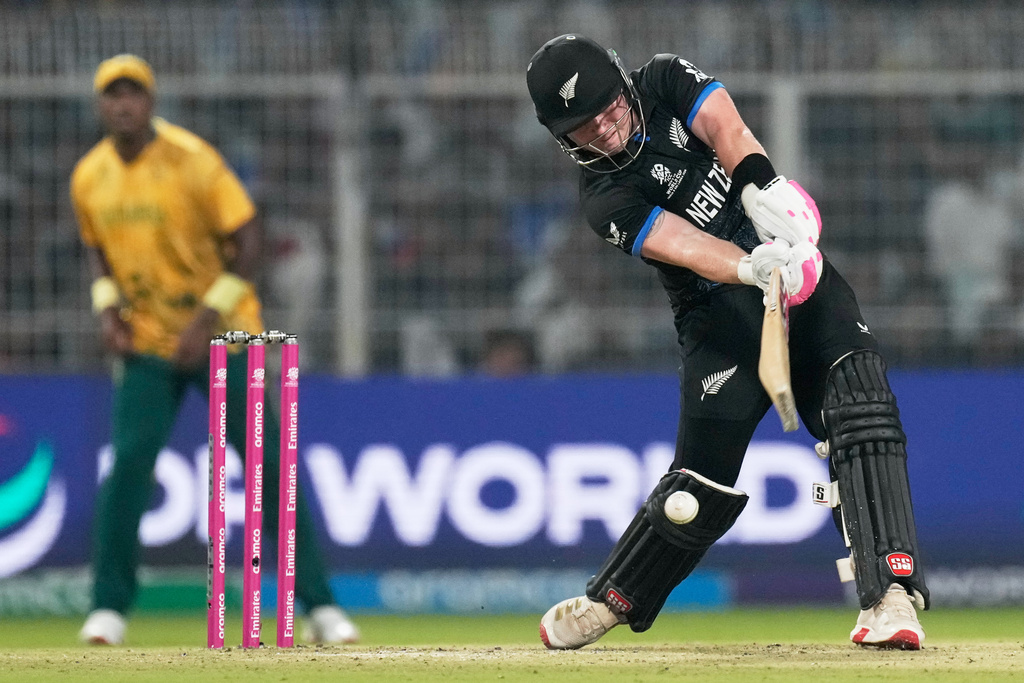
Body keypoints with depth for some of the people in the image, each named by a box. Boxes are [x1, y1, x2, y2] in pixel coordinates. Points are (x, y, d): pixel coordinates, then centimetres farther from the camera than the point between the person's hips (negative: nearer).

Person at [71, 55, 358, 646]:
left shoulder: (193, 160, -14)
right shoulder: (89, 178, 1)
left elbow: (247, 239, -12)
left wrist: (208, 318, -18)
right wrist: (107, 305, 0)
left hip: (224, 336, -3)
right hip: (147, 343, 3)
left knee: (266, 463, -5)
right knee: (129, 461, -10)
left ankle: (320, 606, -1)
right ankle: (109, 608, 0)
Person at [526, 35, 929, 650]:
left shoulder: (667, 82, 4)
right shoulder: (607, 199, -7)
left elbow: (727, 130, -14)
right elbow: (683, 246, -24)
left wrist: (760, 189, -35)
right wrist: (754, 268, -43)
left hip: (801, 272, 2)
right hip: (720, 316, -2)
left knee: (859, 412, -21)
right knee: (703, 488, -5)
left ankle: (888, 599, -29)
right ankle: (608, 603, 20)